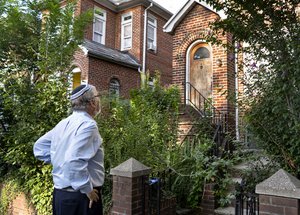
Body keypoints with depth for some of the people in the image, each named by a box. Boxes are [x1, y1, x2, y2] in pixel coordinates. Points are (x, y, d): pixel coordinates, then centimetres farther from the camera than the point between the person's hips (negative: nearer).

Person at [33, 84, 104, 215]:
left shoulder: (64, 123, 7)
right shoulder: (88, 124, -19)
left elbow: (39, 146, 16)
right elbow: (74, 161, -30)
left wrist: (59, 161, 13)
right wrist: (88, 189, -20)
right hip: (81, 196, -8)